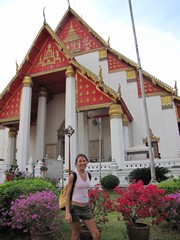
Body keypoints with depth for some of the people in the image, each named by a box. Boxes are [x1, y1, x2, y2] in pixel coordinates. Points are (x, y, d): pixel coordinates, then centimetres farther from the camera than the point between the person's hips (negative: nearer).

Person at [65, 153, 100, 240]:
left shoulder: (88, 175, 4)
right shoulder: (73, 176, -12)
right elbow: (68, 194, -11)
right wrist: (67, 212, -16)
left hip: (86, 208, 5)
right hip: (75, 208, -5)